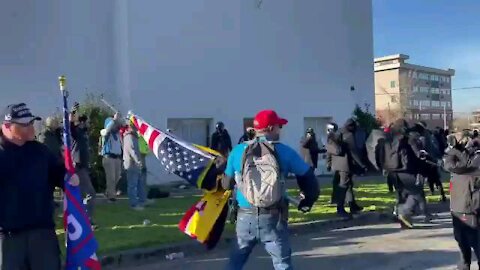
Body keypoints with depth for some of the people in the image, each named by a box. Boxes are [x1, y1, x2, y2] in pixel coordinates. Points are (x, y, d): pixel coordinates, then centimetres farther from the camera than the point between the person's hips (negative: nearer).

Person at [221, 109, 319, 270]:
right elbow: (308, 179, 0)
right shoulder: (285, 152, -4)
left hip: (245, 217, 2)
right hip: (273, 219, -1)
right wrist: (307, 202, 18)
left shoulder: (238, 151, -1)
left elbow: (227, 184, 7)